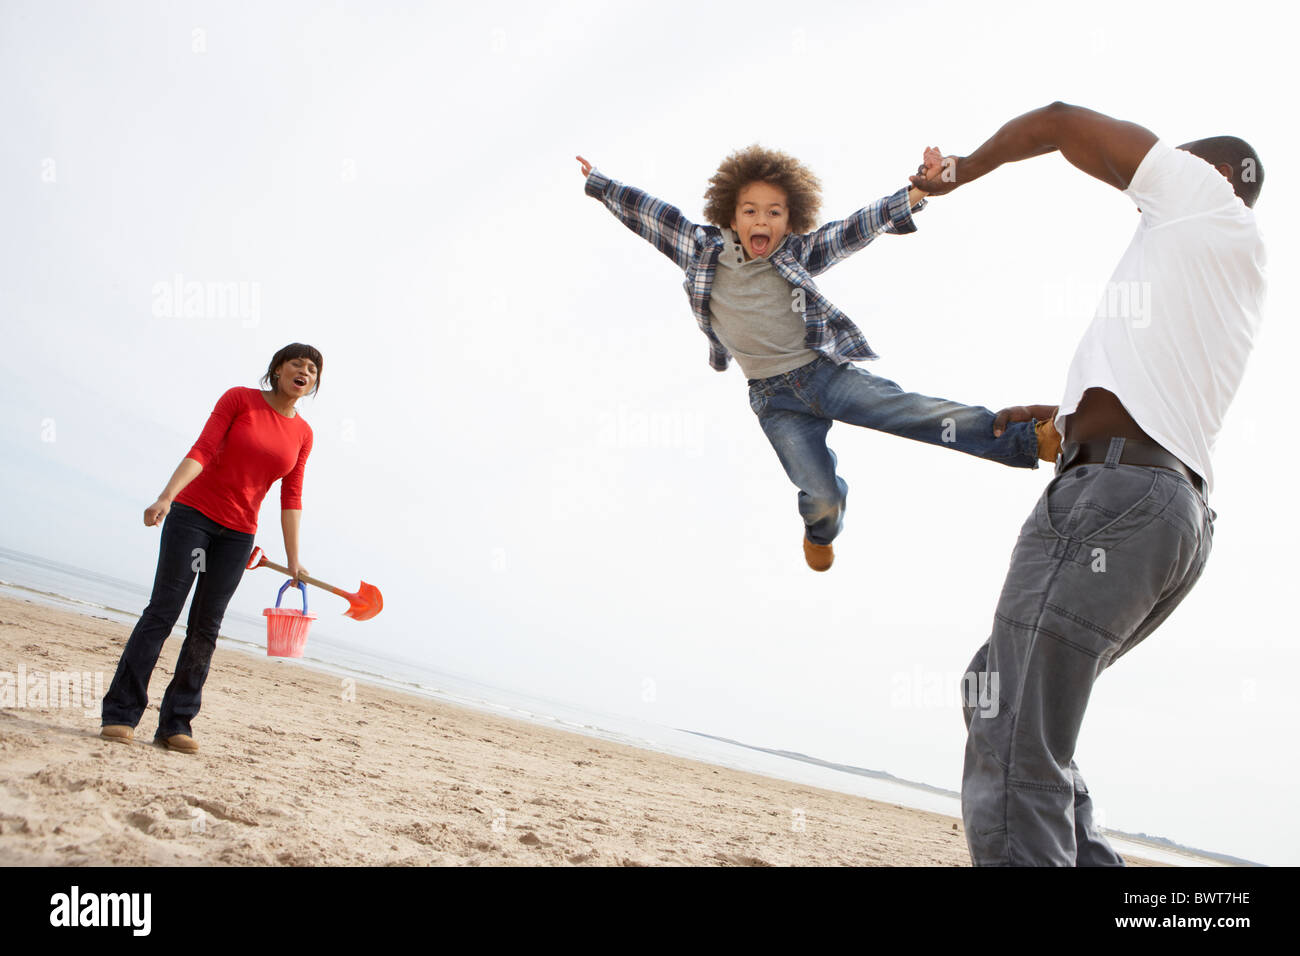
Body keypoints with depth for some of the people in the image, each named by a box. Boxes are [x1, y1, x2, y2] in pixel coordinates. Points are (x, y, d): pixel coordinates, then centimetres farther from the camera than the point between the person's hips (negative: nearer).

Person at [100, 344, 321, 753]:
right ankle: (120, 713, -4)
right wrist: (166, 496, -24)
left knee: (205, 627, 1)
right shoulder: (239, 399, -3)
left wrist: (293, 560, 3)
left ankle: (176, 724, 4)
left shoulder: (303, 434, 8)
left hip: (238, 534, 4)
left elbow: (291, 499, 8)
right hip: (193, 511, -4)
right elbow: (202, 452, -12)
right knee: (163, 610, -8)